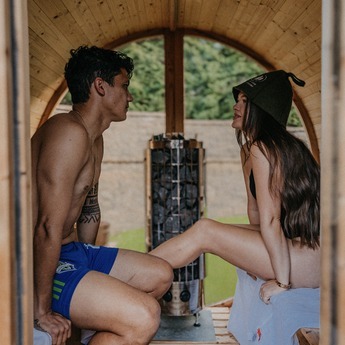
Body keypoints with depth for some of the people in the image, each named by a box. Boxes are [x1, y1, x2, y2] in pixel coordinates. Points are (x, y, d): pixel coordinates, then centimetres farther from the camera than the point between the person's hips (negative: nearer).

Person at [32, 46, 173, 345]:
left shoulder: (95, 139, 14)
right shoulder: (70, 132, -21)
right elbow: (49, 227, -26)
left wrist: (90, 262, 21)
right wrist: (42, 311, -22)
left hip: (71, 251, 11)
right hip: (37, 264, -11)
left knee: (160, 275, 15)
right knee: (145, 317, -25)